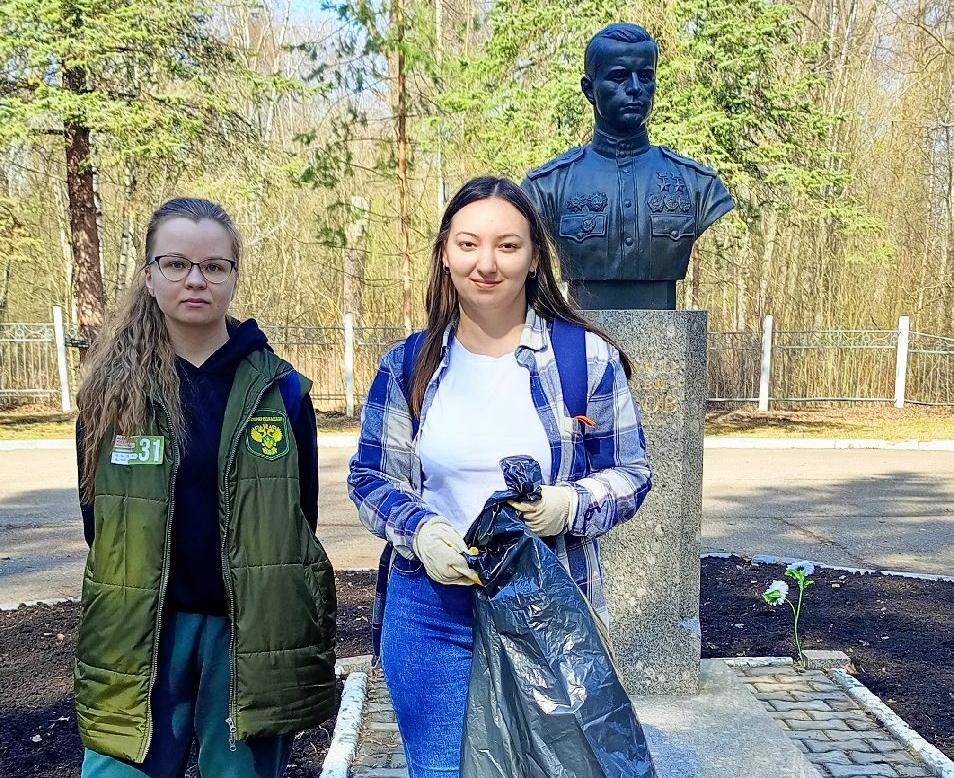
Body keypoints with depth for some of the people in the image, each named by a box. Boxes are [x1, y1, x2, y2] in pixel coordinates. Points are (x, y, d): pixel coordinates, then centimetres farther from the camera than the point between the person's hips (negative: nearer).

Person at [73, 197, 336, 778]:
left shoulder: (282, 390, -1)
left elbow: (301, 518, 4)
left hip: (252, 630, 0)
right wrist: (124, 610, 8)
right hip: (142, 629, 1)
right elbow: (97, 514, 8)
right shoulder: (113, 389, 1)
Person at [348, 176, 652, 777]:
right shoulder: (408, 365, 2)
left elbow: (631, 472, 1)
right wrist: (419, 530, -14)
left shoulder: (588, 358, -4)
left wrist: (571, 505, -20)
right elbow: (370, 478, 6)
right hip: (431, 611, 1)